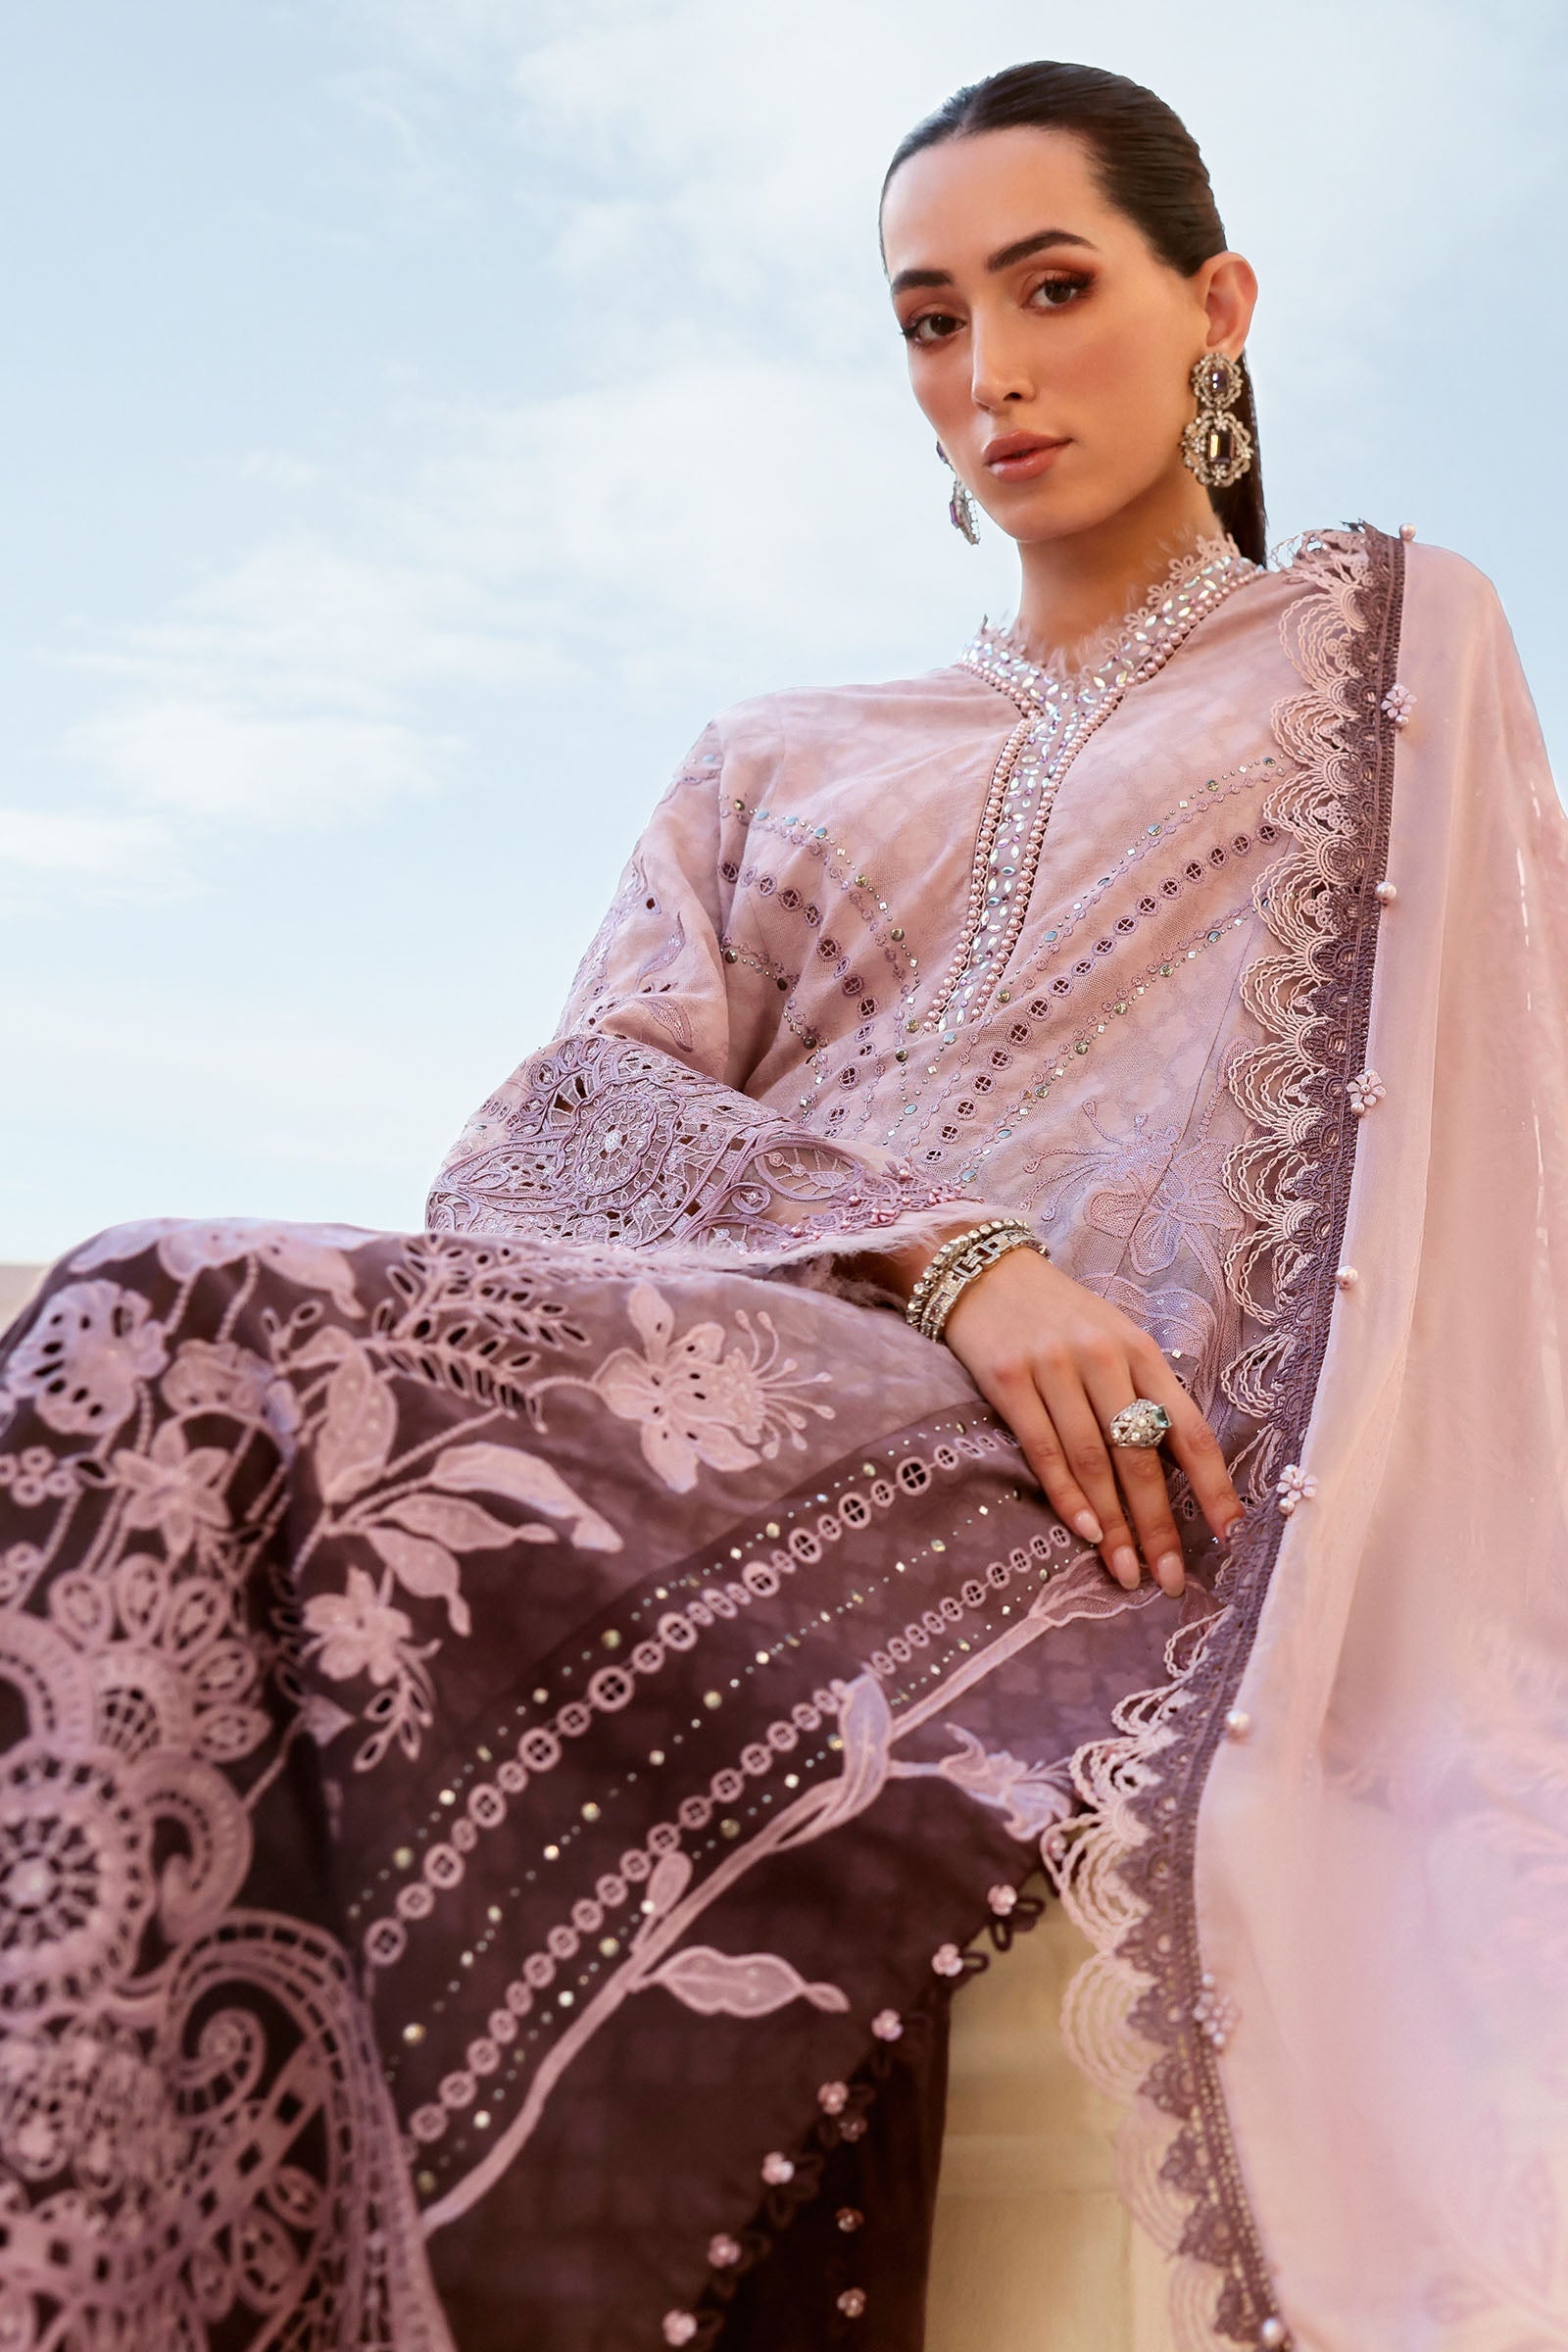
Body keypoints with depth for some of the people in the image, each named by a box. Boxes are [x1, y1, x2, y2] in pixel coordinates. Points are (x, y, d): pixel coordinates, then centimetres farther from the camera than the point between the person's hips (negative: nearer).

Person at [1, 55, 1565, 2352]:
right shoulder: (778, 762, 27)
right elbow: (588, 1105, 9)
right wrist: (951, 1254, -11)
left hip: (1105, 1482, -3)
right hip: (731, 1379, 4)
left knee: (206, 1343, -26)